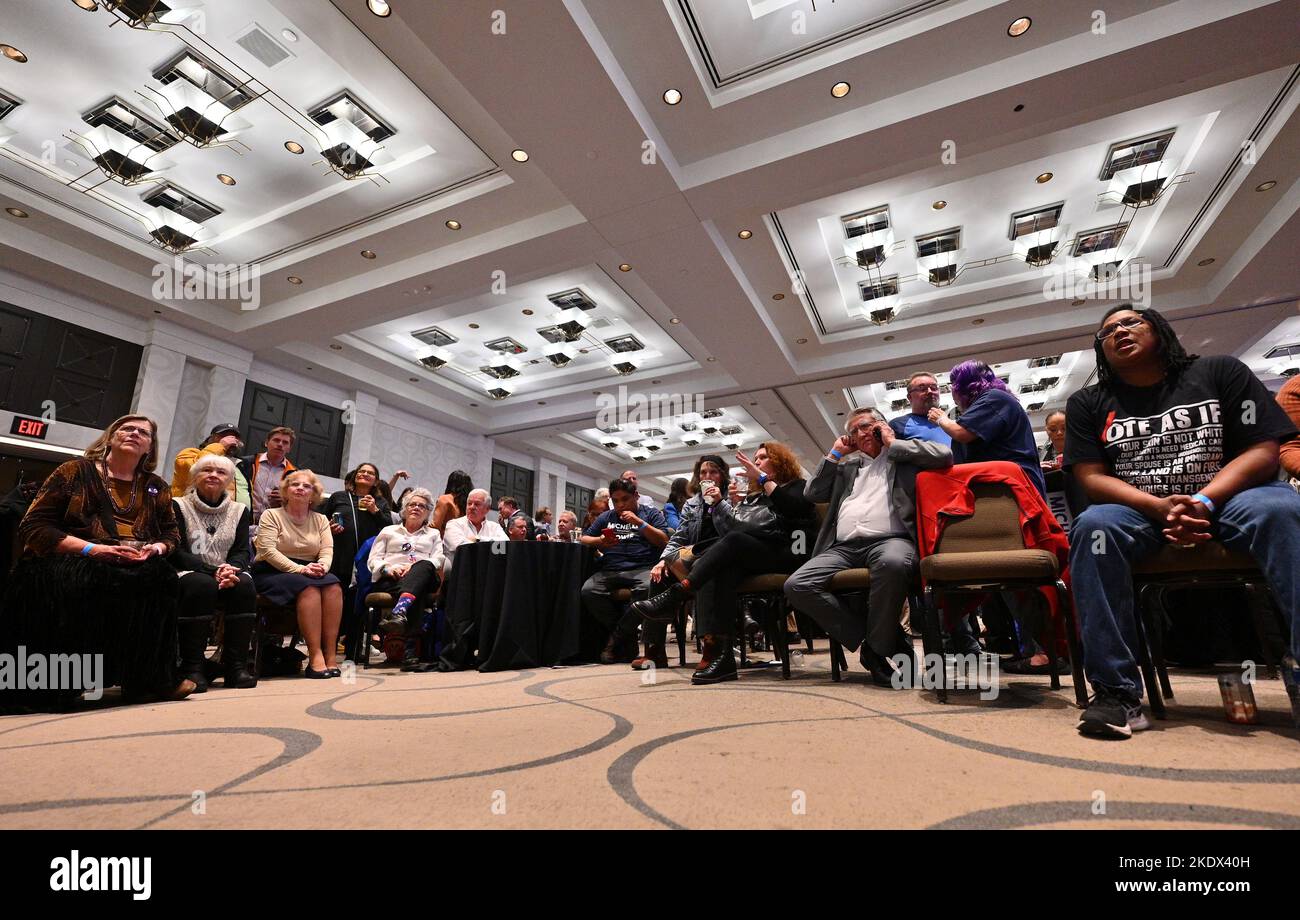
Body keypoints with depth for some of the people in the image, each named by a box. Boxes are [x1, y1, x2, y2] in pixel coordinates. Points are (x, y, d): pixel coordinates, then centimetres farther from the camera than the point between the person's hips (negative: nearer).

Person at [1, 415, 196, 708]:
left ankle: (149, 678, -20)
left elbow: (171, 532, 16)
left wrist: (156, 548, -9)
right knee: (90, 579, -37)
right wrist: (91, 549, -18)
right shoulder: (75, 471, 4)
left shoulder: (156, 486, 15)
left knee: (161, 577, -31)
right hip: (66, 563, -2)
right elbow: (32, 527, -3)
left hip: (135, 568, 3)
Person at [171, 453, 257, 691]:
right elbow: (177, 552, -7)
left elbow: (242, 551, 4)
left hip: (226, 574, 2)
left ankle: (236, 665, -27)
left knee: (244, 584, -32)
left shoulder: (240, 511, 13)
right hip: (187, 572, -2)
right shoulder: (178, 506, 3)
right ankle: (192, 666, -28)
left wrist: (230, 569, -20)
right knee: (201, 586, -37)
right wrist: (213, 570, -22)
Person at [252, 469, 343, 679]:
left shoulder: (321, 520, 16)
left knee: (333, 585, -30)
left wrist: (322, 567, -21)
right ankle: (315, 657, -37)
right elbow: (267, 551, -10)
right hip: (271, 572, -3)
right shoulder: (271, 515, 4)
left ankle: (330, 656, -32)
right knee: (309, 588, -35)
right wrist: (299, 569, -23)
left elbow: (327, 550, 4)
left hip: (308, 573, 4)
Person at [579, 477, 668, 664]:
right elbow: (583, 538, 22)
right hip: (610, 570, 3)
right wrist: (600, 541, 0)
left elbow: (663, 541, 4)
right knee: (588, 591, -28)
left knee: (648, 588, -38)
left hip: (642, 568, -3)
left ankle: (615, 640, -15)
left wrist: (639, 522, -5)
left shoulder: (652, 514, 17)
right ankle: (628, 639, -9)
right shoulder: (606, 517, 26)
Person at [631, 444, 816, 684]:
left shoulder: (796, 486, 15)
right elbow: (736, 529, 16)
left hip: (786, 557, -4)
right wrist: (735, 505, 2)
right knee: (723, 570, -30)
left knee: (735, 540, -32)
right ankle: (720, 653, -41)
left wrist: (763, 478, -8)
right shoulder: (753, 496, 30)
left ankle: (674, 594, -35)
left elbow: (795, 507, -11)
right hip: (755, 559, 4)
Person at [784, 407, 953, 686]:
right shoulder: (847, 468, 31)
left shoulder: (905, 456, 19)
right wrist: (835, 454, 23)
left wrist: (894, 443, 7)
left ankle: (876, 646, -18)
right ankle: (880, 638, -11)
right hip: (844, 548, 4)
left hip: (890, 540, -4)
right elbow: (811, 494, 24)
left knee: (893, 563, -42)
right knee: (796, 585, -21)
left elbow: (944, 455, 0)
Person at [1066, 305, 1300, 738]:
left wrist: (1203, 502, -19)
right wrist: (1161, 508, -19)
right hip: (1139, 509, 0)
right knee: (1092, 526, -34)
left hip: (1228, 495, 1)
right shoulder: (1087, 403, 9)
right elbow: (1091, 477, -1)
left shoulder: (1220, 372, 9)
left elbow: (1263, 450, -1)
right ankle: (1116, 692, -36)